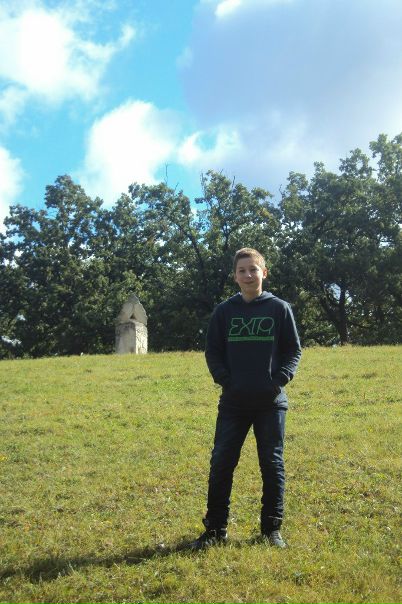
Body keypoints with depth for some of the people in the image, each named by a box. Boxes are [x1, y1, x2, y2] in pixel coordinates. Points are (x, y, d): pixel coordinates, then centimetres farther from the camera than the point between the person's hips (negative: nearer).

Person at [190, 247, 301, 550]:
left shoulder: (280, 308, 2)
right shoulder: (224, 311, 5)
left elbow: (294, 350, 4)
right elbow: (213, 351, 8)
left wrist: (281, 379, -10)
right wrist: (225, 379, -7)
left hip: (271, 402, -1)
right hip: (233, 402, 1)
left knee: (272, 464, 6)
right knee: (221, 463, 2)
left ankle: (272, 528, 20)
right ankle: (216, 528, 15)